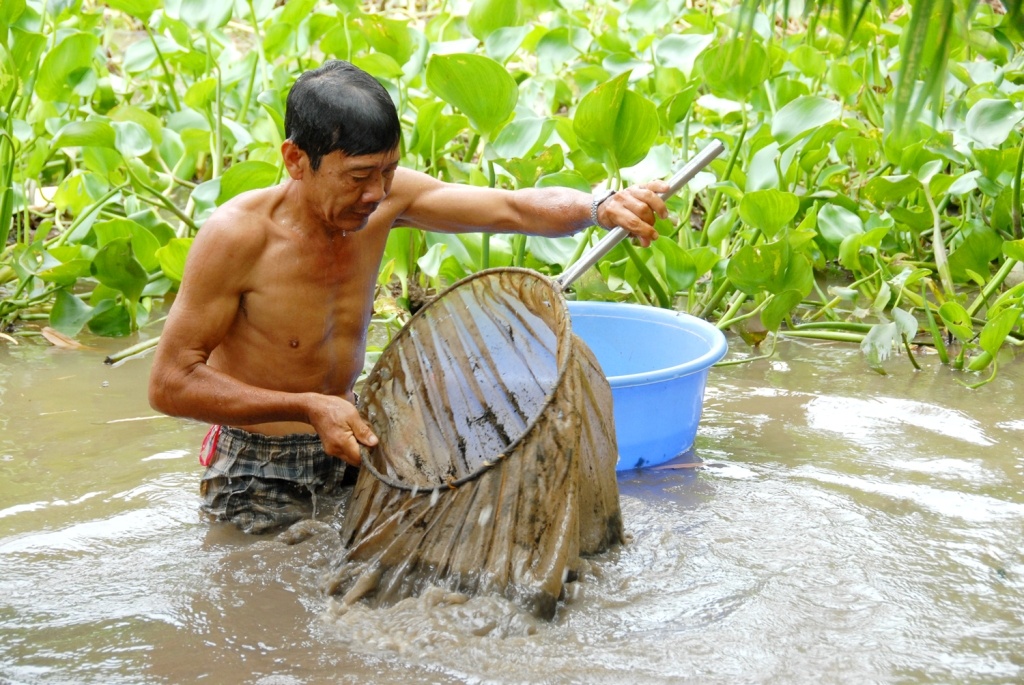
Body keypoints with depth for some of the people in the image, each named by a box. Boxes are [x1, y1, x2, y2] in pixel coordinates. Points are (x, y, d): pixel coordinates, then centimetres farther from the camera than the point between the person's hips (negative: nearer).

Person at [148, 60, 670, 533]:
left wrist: (602, 209, -32)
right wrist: (309, 407, -29)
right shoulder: (238, 235, -25)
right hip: (260, 479, -5)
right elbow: (169, 384, -22)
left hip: (350, 445, 6)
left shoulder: (384, 196, -10)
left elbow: (514, 208, -11)